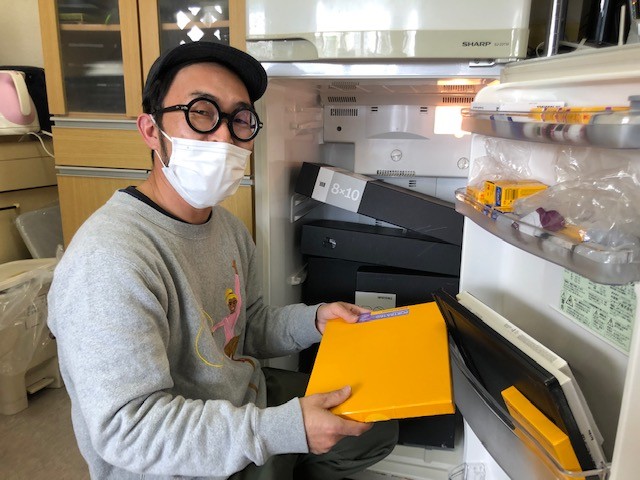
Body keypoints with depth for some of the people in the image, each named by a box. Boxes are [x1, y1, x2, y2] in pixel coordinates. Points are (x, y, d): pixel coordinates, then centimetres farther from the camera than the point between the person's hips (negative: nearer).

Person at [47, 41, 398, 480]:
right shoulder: (107, 262, -29)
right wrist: (286, 429, -31)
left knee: (379, 426, 14)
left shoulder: (228, 226, 0)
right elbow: (128, 426, -29)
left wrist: (313, 320, -10)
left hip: (249, 398, 8)